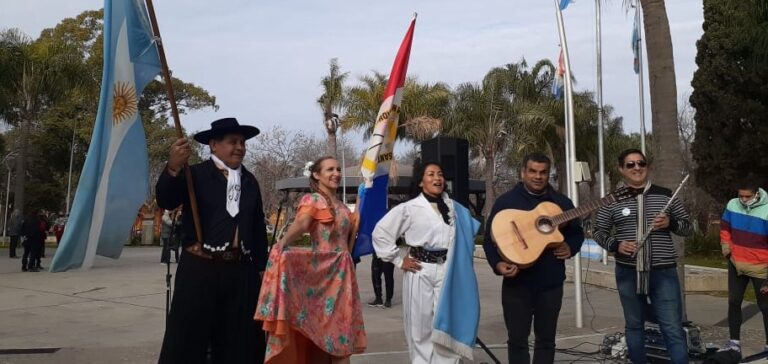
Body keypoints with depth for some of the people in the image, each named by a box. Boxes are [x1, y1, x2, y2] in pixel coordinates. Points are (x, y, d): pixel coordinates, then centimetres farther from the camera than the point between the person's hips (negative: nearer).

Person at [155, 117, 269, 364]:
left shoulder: (250, 181, 13)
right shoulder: (196, 174, -2)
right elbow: (165, 202, -16)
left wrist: (261, 266, 14)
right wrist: (173, 168, -33)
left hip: (240, 271, 5)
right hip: (200, 268, -5)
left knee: (237, 342, 12)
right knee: (188, 338, -1)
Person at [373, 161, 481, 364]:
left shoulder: (454, 208, 9)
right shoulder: (409, 208, -3)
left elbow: (470, 230, 20)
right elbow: (380, 232, -4)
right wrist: (399, 260, -5)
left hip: (447, 273, 3)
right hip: (420, 273, -3)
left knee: (447, 326, 5)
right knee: (421, 327, 4)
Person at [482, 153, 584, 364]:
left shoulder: (562, 202, 8)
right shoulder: (505, 201, -2)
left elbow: (577, 232, 16)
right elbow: (490, 238, -3)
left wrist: (570, 247, -5)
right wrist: (498, 264, -19)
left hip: (551, 283, 3)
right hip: (517, 283, -3)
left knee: (546, 338, 11)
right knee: (517, 338, 3)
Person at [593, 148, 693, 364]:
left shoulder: (664, 195, 4)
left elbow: (688, 227, 9)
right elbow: (599, 231, 8)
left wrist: (670, 223, -12)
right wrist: (615, 245, -11)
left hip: (663, 273, -1)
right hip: (628, 273, 1)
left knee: (673, 329, -2)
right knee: (634, 325, 13)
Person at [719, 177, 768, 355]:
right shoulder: (732, 205, -4)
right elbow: (725, 227, 16)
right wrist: (725, 244, 3)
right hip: (736, 264, 5)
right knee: (734, 302, 9)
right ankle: (734, 341, 19)